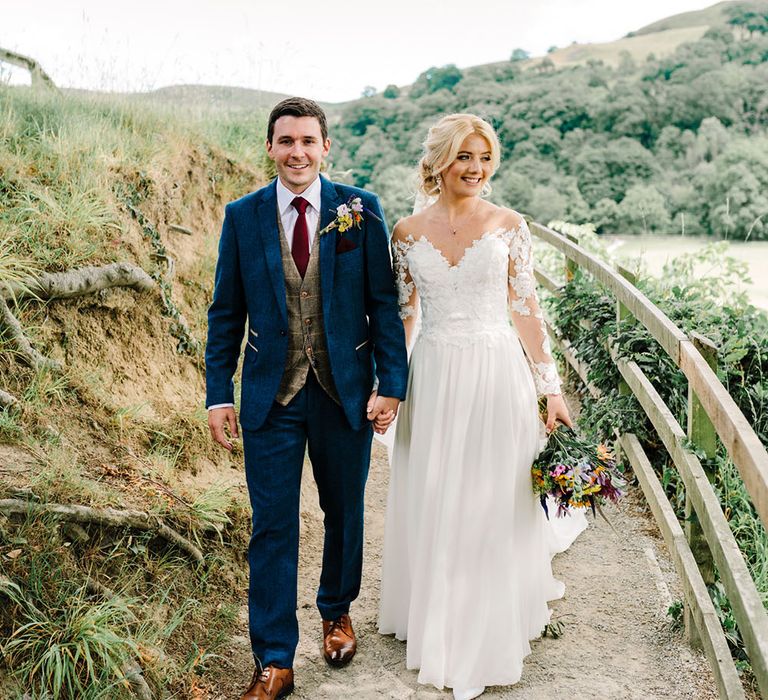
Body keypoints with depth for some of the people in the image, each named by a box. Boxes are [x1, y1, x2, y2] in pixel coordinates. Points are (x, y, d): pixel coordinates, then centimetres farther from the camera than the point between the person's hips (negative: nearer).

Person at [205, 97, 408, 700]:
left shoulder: (360, 210, -3)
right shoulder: (242, 216, 0)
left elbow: (384, 302, -2)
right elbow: (226, 313, 3)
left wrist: (392, 383, -7)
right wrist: (219, 394, -1)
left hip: (345, 391, 0)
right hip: (270, 396, 0)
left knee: (344, 513, 17)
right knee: (272, 528, 3)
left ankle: (337, 611, 42)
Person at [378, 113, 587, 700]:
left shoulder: (509, 226, -1)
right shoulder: (408, 233, 3)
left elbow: (526, 310, 1)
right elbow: (402, 316, 8)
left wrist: (551, 388, -2)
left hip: (497, 377, -1)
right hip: (433, 380, 2)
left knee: (491, 507, 5)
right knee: (431, 507, 11)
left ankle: (482, 644, 21)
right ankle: (436, 622, 33)